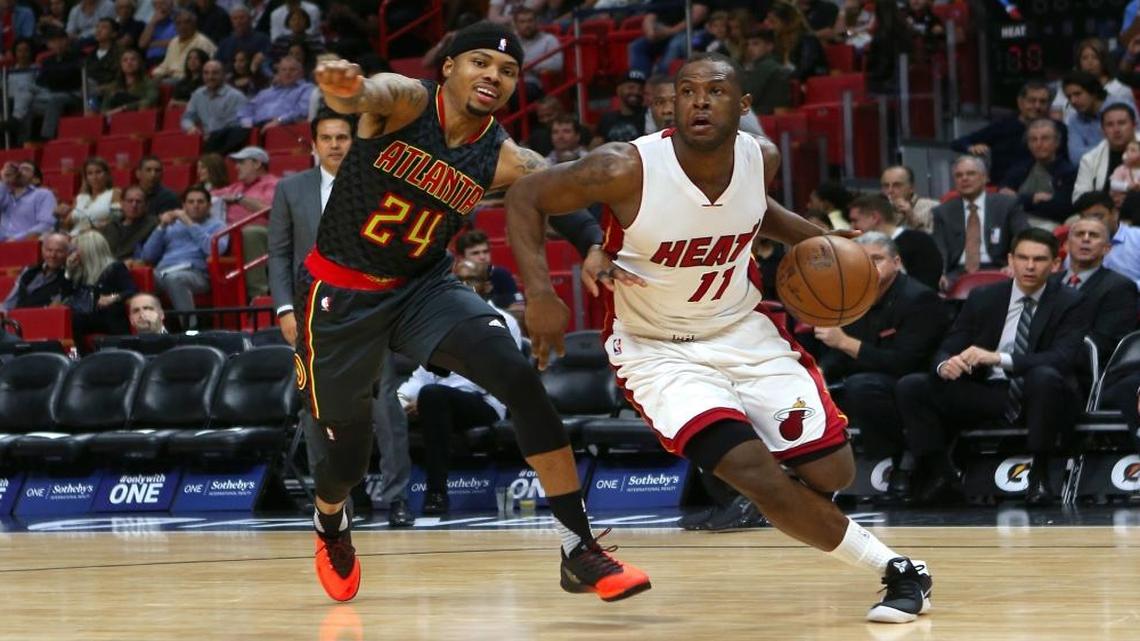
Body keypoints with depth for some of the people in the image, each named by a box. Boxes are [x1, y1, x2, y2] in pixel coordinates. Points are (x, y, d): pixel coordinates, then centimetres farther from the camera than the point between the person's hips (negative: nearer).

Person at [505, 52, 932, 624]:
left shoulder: (761, 159, -10)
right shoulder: (628, 170, -25)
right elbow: (524, 196, -13)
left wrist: (814, 238, 1)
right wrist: (539, 293, -25)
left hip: (742, 330, 5)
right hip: (658, 350, -4)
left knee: (831, 472, -3)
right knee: (757, 475, -22)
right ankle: (897, 571, -4)